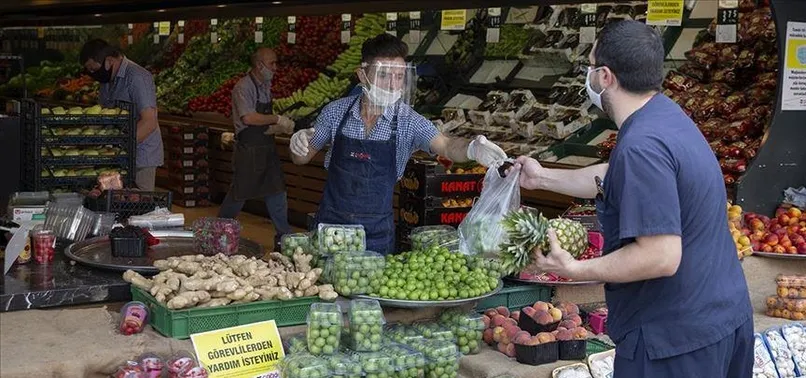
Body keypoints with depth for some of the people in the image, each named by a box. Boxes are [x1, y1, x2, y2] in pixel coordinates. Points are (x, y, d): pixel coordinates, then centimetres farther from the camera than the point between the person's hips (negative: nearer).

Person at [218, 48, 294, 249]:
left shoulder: (266, 85, 12)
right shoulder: (243, 87, -15)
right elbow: (248, 117, -28)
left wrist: (279, 127, 0)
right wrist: (277, 119, -23)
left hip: (267, 148, 8)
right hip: (249, 150, -8)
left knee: (277, 191, 7)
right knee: (240, 193, 3)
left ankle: (283, 237, 13)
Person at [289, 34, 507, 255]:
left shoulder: (408, 121, -9)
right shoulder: (336, 112, -5)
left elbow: (445, 146, -25)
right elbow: (302, 158, 6)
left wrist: (472, 149, -46)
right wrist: (298, 145, -17)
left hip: (377, 230, -1)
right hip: (331, 221, 1)